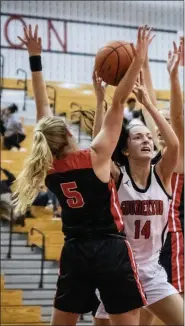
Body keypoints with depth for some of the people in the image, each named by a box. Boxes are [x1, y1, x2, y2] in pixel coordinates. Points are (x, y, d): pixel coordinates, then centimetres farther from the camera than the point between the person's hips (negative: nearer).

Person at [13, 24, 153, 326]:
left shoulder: (49, 166, 2)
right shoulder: (95, 157, -11)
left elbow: (43, 109, 8)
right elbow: (118, 104, -10)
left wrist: (35, 59, 12)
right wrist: (139, 59, -8)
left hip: (74, 253, 5)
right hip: (110, 250, -5)